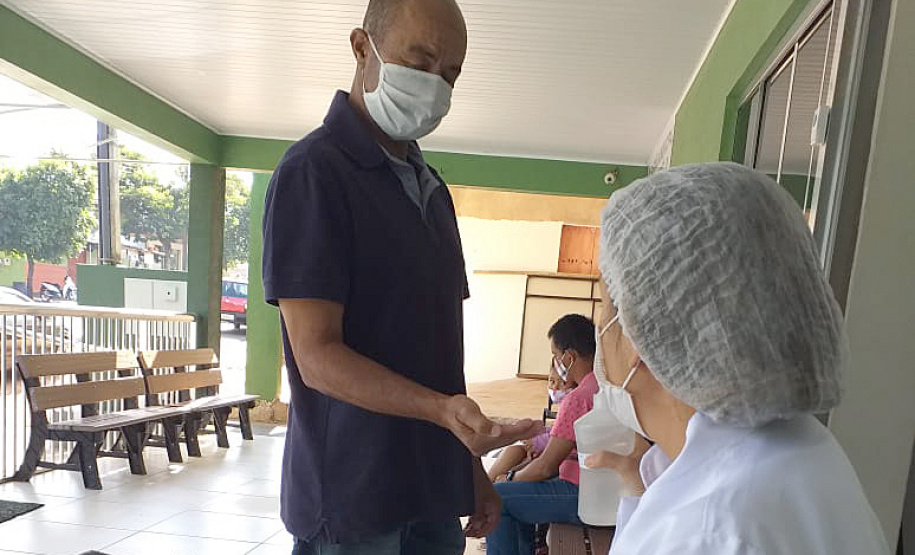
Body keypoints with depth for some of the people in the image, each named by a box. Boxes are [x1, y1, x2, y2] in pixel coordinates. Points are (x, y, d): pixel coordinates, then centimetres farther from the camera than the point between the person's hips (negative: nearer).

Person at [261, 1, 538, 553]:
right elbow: (318, 357, -18)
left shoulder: (432, 187, 10)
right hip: (351, 496, -7)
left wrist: (471, 465, 12)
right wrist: (442, 409, -31)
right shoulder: (314, 170, -13)